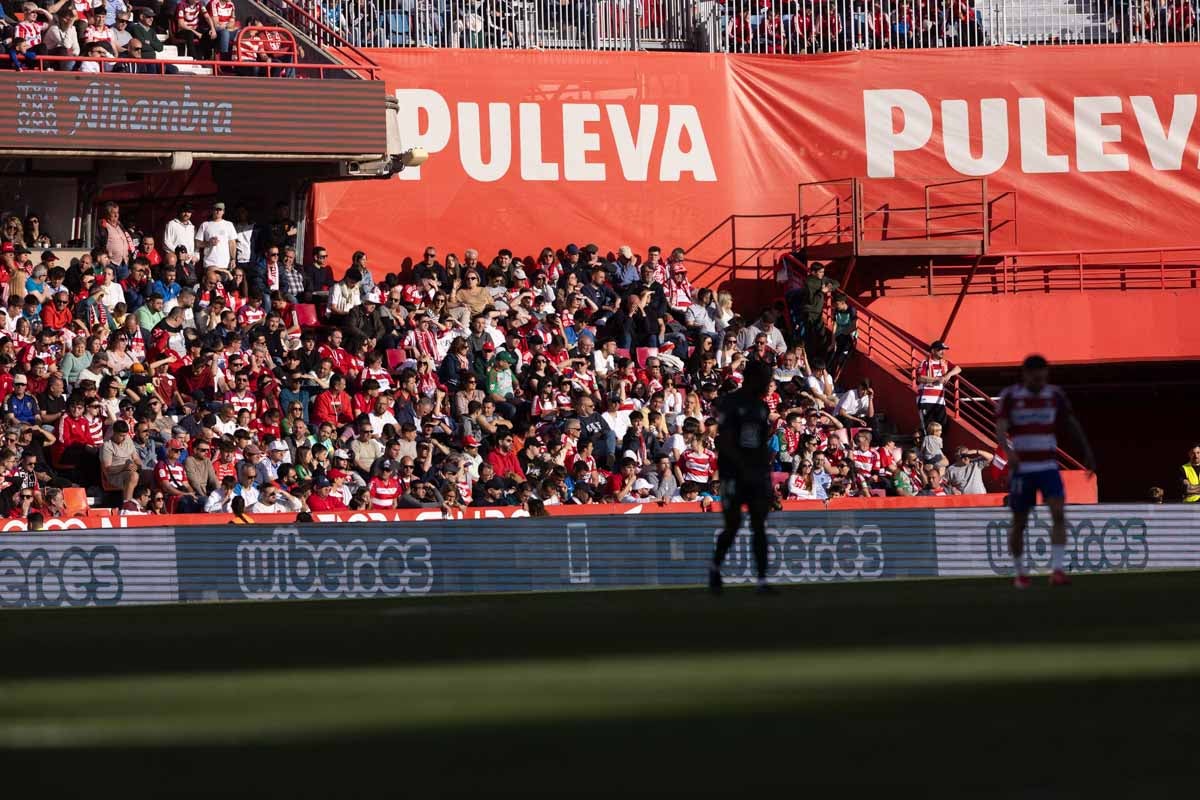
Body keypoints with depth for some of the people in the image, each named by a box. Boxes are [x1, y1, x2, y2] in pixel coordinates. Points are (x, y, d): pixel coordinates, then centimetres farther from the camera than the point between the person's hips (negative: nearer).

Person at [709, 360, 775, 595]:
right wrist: (745, 469, -21)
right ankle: (715, 568, 22)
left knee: (759, 527, -2)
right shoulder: (729, 404, -7)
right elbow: (725, 443, -14)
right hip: (734, 475, -5)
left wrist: (766, 474, 11)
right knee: (733, 525, -2)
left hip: (757, 475, 5)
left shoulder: (761, 407, 13)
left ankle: (762, 580, -5)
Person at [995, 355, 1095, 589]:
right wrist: (1009, 452, -34)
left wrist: (1087, 453, 19)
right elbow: (1000, 429, -15)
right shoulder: (1010, 396, -4)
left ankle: (1058, 570, -21)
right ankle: (1020, 573, 24)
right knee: (1019, 522, 5)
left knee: (1058, 513, -19)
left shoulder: (1055, 396, 4)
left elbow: (1073, 424, 15)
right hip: (1021, 467, -1)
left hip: (1048, 466, 1)